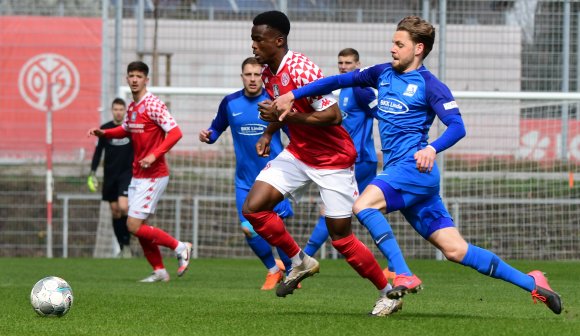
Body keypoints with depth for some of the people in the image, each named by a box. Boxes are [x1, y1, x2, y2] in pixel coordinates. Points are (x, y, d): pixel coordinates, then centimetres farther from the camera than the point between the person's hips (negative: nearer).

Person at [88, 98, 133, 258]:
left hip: (126, 173, -2)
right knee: (115, 212, 3)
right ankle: (122, 248, 12)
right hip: (110, 175, 2)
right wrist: (93, 173, 2)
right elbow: (98, 151, 8)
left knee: (123, 207, -19)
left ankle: (127, 244, -6)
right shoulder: (105, 129, 2)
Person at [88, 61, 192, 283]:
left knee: (134, 226, -12)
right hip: (137, 176, 9)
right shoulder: (131, 108, 11)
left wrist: (155, 155, -29)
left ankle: (179, 247, 3)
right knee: (139, 227, 10)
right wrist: (103, 133, 12)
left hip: (153, 176, -9)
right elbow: (126, 130, 30)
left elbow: (175, 132, -21)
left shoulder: (153, 105, -15)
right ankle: (159, 271, 21)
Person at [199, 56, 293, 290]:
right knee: (249, 229, -7)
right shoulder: (230, 103, 1)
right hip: (245, 180, 3)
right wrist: (208, 135, -7)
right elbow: (217, 128, 14)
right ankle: (273, 270, 19)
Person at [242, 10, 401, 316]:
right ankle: (300, 262, 11)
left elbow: (333, 116, -29)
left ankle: (388, 294, 13)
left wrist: (284, 116, -30)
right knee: (253, 208, -7)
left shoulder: (300, 70, -25)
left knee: (341, 237, -3)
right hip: (298, 153, 8)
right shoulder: (267, 72, 2)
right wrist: (269, 133, 7)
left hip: (333, 160, -8)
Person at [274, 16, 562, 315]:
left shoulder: (430, 85, -4)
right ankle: (532, 283, 6)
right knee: (456, 250, 2)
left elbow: (457, 127, -13)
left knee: (363, 205, -26)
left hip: (415, 167, -7)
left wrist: (432, 149, -31)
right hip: (399, 174, 7)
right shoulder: (383, 74, 16)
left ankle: (403, 276, -29)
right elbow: (339, 81, 17)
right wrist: (292, 95, 10)